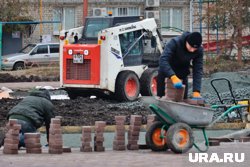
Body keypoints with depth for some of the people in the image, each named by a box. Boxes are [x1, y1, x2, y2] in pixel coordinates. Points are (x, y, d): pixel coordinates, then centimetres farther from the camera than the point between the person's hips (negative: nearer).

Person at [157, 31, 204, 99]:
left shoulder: (199, 51, -19)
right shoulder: (175, 42, -31)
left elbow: (198, 71, -20)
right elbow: (163, 60, -42)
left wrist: (196, 91, -33)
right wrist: (173, 77, -56)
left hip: (182, 74, 3)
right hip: (166, 71, -3)